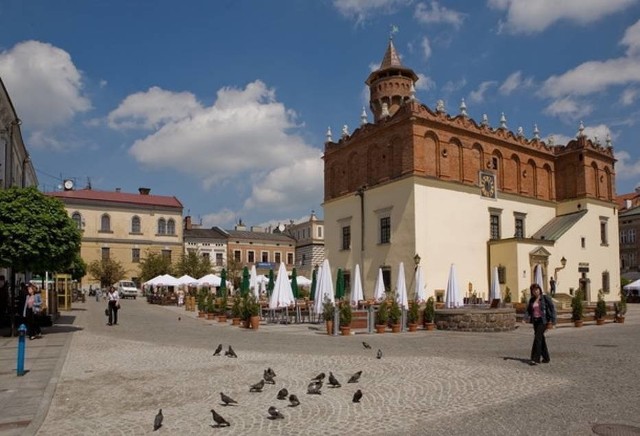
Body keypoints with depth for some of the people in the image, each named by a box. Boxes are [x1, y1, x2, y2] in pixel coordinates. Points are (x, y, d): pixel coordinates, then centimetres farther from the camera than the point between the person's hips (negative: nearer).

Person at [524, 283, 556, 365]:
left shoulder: (545, 298, -5)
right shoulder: (531, 300, 11)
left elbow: (552, 308, -5)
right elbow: (528, 310, 11)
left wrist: (552, 320, -12)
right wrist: (526, 317, -7)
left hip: (543, 320, -6)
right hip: (535, 321, 6)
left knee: (537, 338, -14)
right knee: (540, 339, 11)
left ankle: (535, 359, -14)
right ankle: (546, 358, 23)